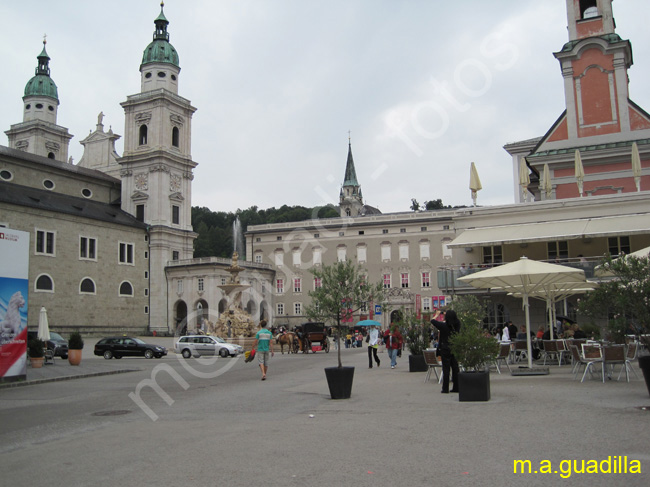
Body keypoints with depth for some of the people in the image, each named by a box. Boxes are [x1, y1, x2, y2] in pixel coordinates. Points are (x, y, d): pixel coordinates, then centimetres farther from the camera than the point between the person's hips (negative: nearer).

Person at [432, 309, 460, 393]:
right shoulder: (457, 325, -3)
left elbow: (432, 321, -8)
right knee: (455, 369, 10)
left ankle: (445, 389, 3)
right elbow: (457, 320, 20)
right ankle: (456, 388, 16)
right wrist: (451, 314, 26)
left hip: (445, 350, -4)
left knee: (446, 369, 0)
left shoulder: (443, 325, -15)